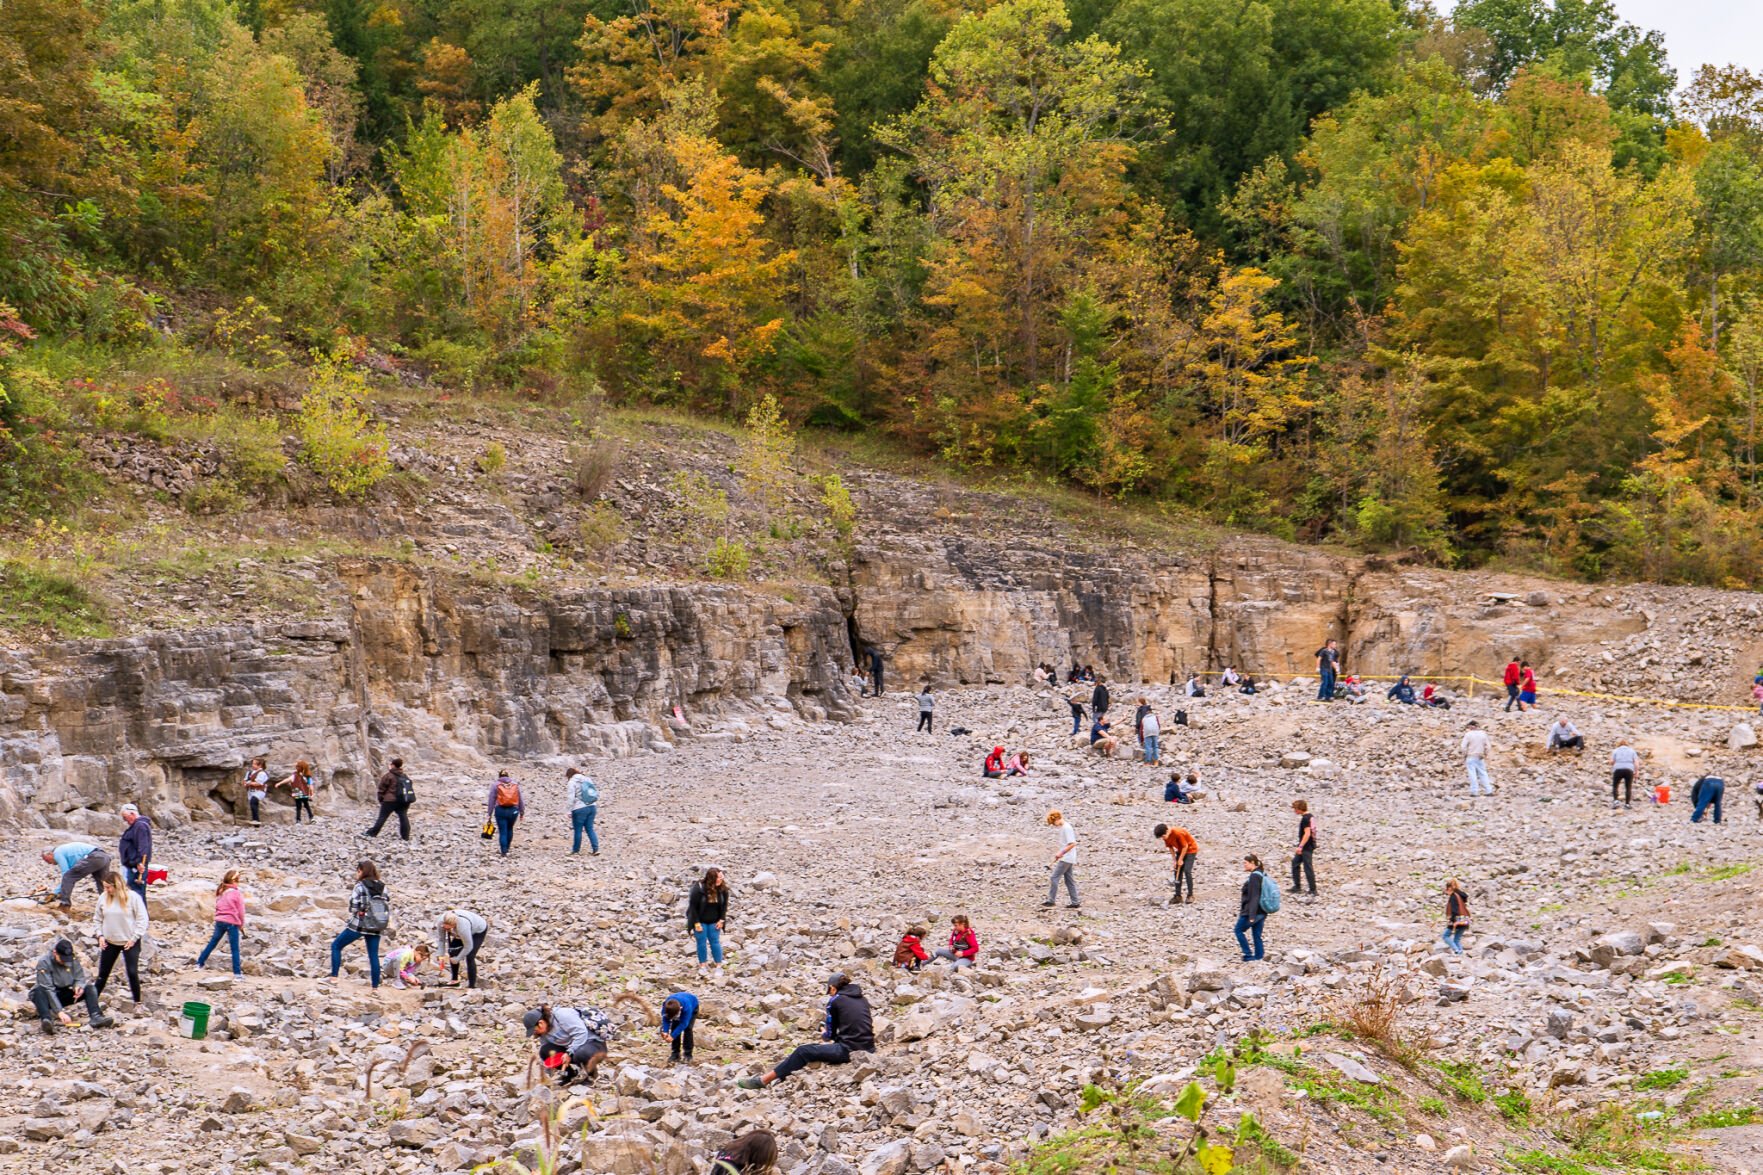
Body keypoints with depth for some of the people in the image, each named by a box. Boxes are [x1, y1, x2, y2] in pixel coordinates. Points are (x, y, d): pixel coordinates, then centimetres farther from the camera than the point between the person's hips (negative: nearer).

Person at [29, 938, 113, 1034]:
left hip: (64, 996, 4)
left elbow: (79, 978, -1)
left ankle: (95, 1017, -37)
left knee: (90, 988, -16)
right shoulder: (44, 963, -20)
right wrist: (60, 1012, -35)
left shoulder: (73, 959, -6)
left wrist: (78, 986, -28)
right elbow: (48, 989, -27)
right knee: (38, 991, -36)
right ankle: (46, 1020, -57)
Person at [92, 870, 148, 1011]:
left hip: (130, 942, -4)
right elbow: (98, 918, 9)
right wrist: (100, 935, -2)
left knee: (132, 973, -3)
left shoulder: (133, 897, -15)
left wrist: (134, 938, -13)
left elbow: (142, 919, -11)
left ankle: (137, 1003, 11)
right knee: (103, 973, 11)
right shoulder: (103, 897, -3)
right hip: (109, 942, 4)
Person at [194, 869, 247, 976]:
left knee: (213, 942, 21)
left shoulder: (221, 891, 6)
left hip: (220, 921, 5)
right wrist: (241, 925, 7)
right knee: (235, 949, -1)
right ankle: (237, 972, -2)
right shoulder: (237, 893, -11)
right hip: (232, 923, -5)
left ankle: (200, 963, 29)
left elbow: (217, 907, 12)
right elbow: (241, 911, -6)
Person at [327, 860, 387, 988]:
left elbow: (353, 907, -12)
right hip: (376, 927, 5)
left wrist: (351, 896, 7)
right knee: (373, 955, 9)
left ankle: (334, 977, 2)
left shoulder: (360, 886, -8)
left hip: (359, 924, -5)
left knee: (336, 945, 10)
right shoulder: (382, 887, 8)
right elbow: (388, 907, 6)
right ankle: (375, 986, 7)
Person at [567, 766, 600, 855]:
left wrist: (569, 811, -9)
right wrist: (597, 808, 20)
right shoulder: (587, 779, 16)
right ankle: (596, 848, 2)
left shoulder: (572, 782, -2)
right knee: (590, 828, 10)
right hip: (592, 807, 6)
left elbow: (571, 798, -11)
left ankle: (575, 850, 14)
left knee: (578, 830, 5)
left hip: (580, 809, -6)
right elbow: (596, 794, 15)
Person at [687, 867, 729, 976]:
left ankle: (719, 966, 12)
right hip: (700, 921, -3)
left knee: (715, 942, 5)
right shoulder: (698, 889, -25)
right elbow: (693, 906, -18)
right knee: (701, 942, 3)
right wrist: (696, 922, -16)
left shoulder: (723, 889, -12)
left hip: (714, 922, 3)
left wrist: (721, 920, -4)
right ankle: (702, 965, 17)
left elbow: (724, 905, 1)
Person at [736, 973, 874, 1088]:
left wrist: (824, 1035, 31)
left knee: (803, 1052, 3)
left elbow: (830, 1035, 8)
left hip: (850, 1051, -7)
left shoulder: (835, 1001, 1)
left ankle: (763, 1081, 6)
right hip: (869, 1049, 7)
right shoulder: (862, 999, 18)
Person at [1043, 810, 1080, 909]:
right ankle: (1075, 903, 10)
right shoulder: (1063, 828, 15)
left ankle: (1050, 900, -4)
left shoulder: (1066, 828, -16)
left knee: (1055, 877, -7)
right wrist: (1059, 854, 18)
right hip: (1068, 859, 10)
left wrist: (1061, 853, -20)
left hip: (1066, 859, -10)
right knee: (1069, 880, 10)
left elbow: (1072, 844, -22)